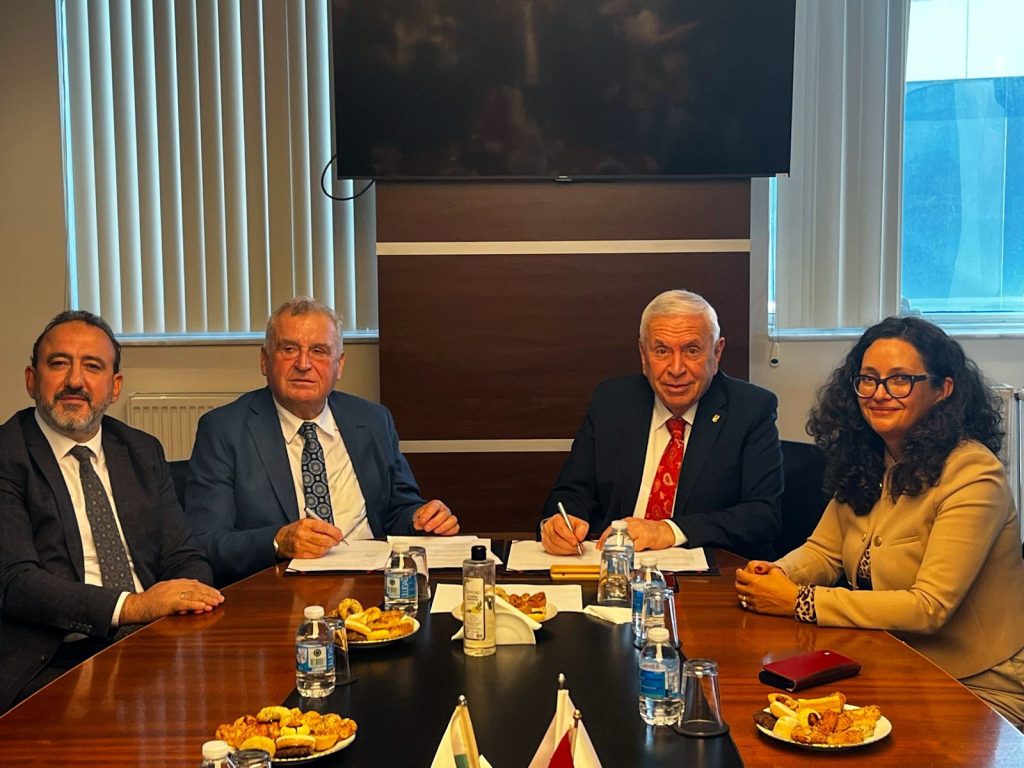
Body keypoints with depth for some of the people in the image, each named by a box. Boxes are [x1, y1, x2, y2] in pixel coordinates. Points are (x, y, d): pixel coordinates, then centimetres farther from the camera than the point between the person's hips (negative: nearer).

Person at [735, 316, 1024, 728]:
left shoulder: (973, 475, -18)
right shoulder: (864, 462, 5)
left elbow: (929, 608, -23)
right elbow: (823, 550, 9)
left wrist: (799, 601, -25)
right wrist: (775, 574, -15)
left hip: (976, 688, -6)